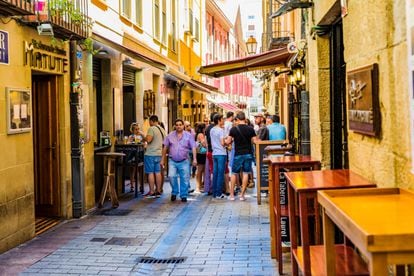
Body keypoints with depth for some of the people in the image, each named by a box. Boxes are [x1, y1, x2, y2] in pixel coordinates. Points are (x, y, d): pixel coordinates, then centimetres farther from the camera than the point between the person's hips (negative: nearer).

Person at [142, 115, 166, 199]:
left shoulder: (152, 129, -13)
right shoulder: (162, 129, 12)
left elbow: (148, 140, -24)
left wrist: (144, 138, -6)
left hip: (150, 154, -7)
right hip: (159, 154, 7)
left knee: (150, 173, -3)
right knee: (158, 172, 10)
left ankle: (152, 192, -2)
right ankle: (158, 191, 13)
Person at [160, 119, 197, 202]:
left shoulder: (188, 135, 1)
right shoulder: (170, 135, 5)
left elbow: (193, 148, -5)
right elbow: (165, 147, 9)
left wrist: (194, 159, -16)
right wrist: (163, 159, 7)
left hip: (184, 161, 0)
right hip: (172, 161, 1)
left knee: (185, 179, 0)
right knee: (171, 176, -14)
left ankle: (184, 196, 15)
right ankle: (174, 192, 8)